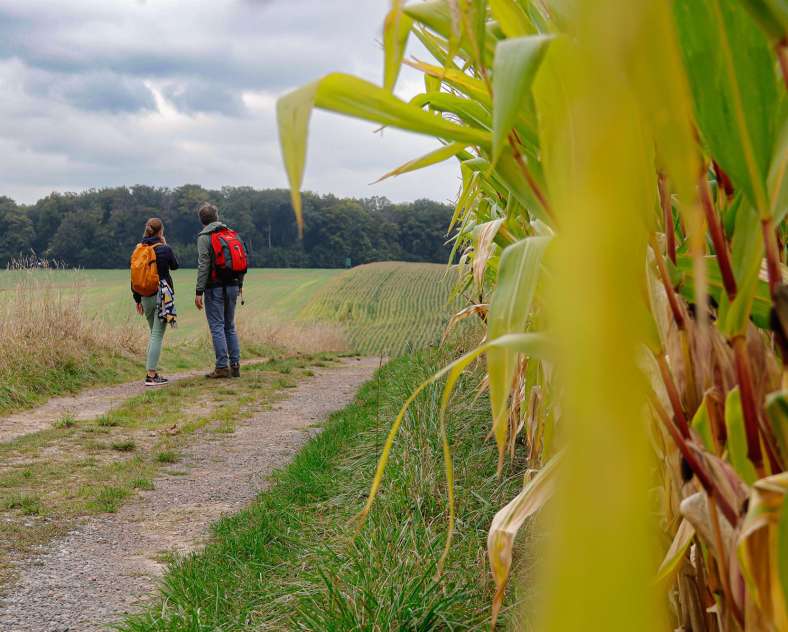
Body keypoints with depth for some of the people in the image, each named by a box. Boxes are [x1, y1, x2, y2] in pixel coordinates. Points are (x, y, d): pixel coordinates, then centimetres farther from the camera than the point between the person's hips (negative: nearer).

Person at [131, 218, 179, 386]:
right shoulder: (165, 249, -9)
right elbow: (175, 266, 9)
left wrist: (137, 299, 13)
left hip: (145, 297, 5)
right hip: (162, 295, -5)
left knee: (154, 333, 18)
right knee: (157, 335, -4)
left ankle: (152, 372, 16)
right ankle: (151, 375, -9)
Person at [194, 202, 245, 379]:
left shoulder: (204, 237, -8)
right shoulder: (232, 233, 10)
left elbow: (203, 265, -15)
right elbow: (243, 259, 10)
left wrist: (199, 291, -14)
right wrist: (239, 284, 19)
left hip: (215, 287, -6)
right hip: (232, 286, 6)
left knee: (217, 326, -2)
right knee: (230, 326, 13)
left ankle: (222, 367, -4)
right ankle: (235, 365, 11)